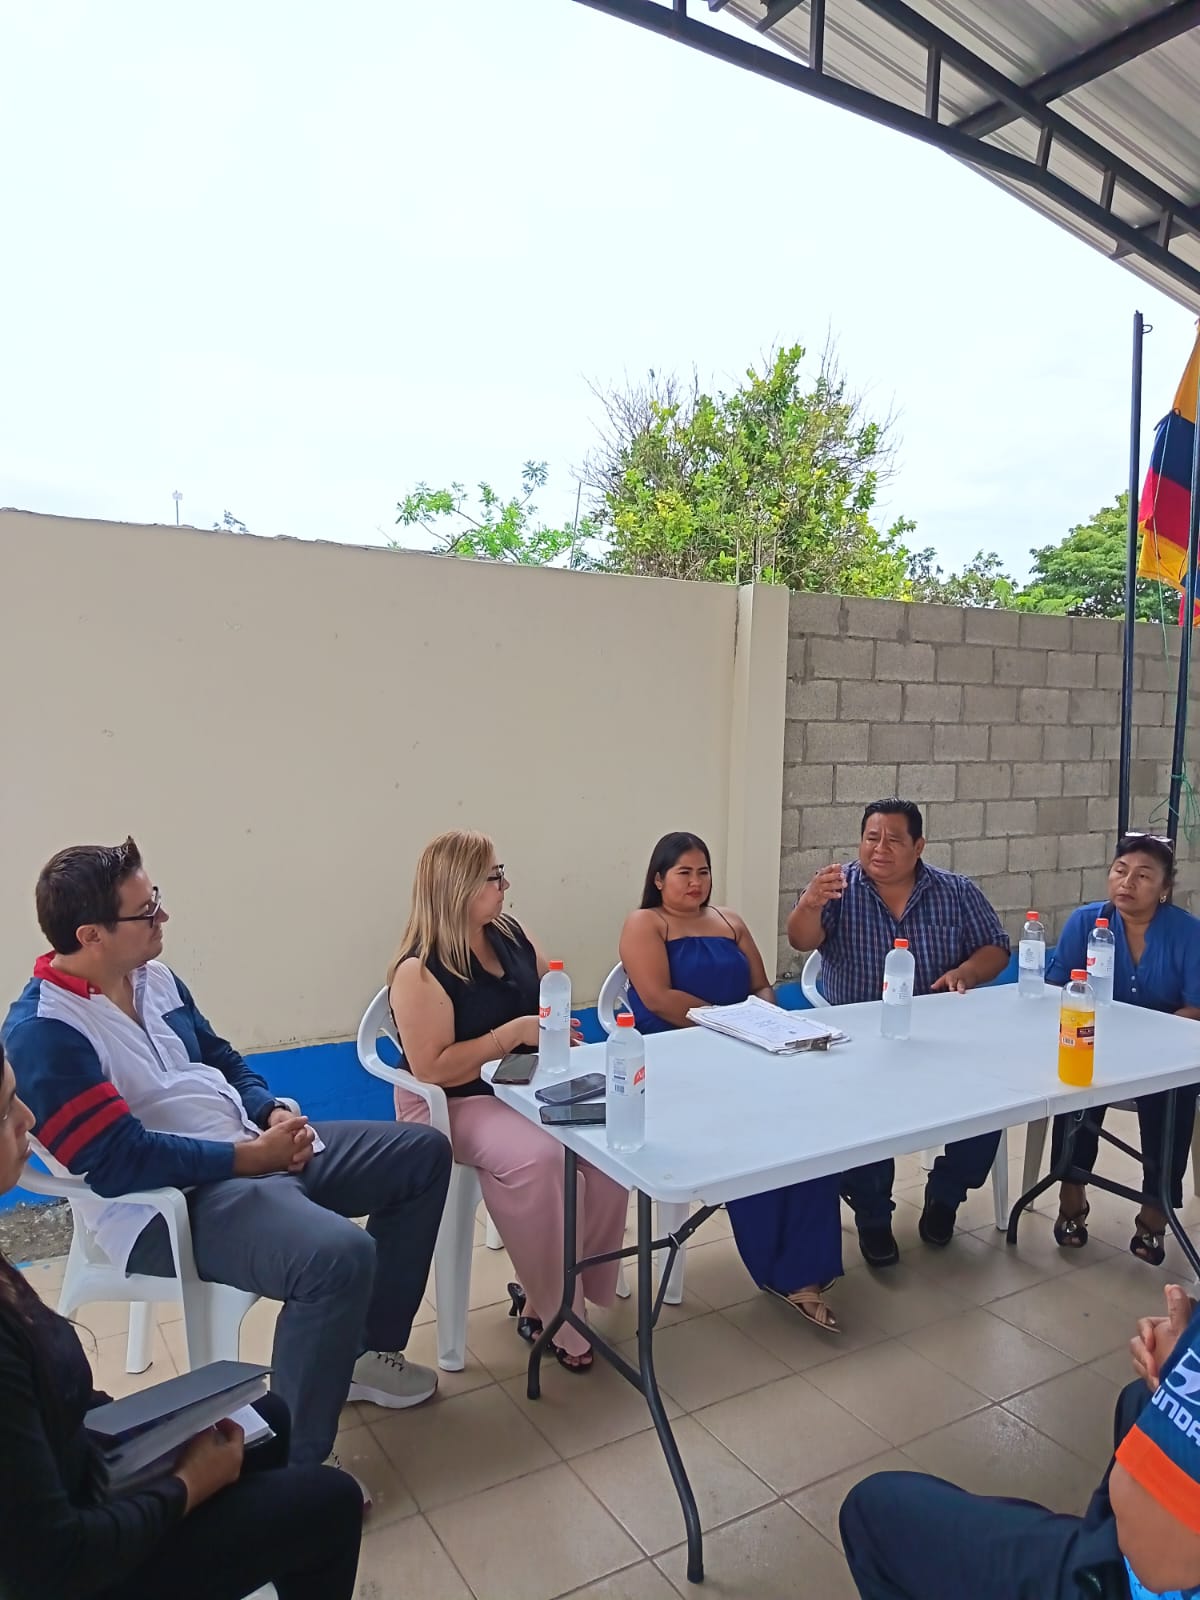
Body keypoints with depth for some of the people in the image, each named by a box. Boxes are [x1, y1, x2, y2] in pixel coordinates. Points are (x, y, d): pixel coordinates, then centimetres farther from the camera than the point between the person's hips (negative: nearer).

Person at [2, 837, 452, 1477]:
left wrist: (276, 1113, -2)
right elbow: (120, 1161, -23)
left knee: (424, 1152, 9)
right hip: (167, 1202, -9)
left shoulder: (155, 978, 8)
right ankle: (289, 1462, -10)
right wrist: (250, 1156, -20)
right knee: (339, 1254, -35)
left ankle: (366, 1350, 20)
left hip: (254, 1148, 9)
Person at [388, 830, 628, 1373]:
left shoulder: (511, 935, 4)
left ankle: (558, 1290, -1)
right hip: (452, 1104, -7)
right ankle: (553, 1312, -11)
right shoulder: (420, 971, -18)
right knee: (534, 1157, -34)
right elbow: (433, 1070, -23)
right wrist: (515, 1032, -25)